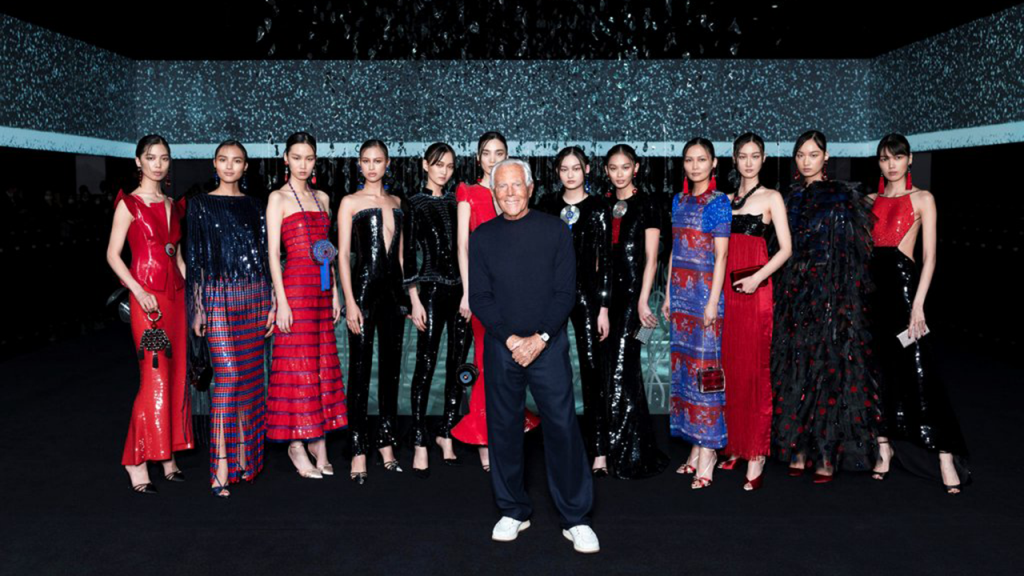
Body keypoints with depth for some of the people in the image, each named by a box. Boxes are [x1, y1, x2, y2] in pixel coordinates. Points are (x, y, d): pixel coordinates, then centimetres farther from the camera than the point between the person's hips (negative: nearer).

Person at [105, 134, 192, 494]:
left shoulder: (172, 205, 16)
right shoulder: (129, 204, -2)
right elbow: (113, 254, -6)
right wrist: (139, 292, -18)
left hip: (176, 295, 6)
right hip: (148, 296, -6)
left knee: (176, 376, 7)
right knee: (154, 378, -9)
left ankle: (168, 457, 16)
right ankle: (137, 462, 2)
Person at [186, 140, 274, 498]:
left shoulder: (254, 207, 13)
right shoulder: (201, 204, 4)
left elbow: (264, 255, 13)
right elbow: (194, 257, 1)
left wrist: (271, 302, 8)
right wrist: (197, 308, -5)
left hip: (255, 297, 4)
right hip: (219, 296, -4)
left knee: (250, 376, 6)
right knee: (228, 376, -11)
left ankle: (245, 457, 17)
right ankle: (221, 470, -7)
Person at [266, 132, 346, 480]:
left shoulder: (322, 198, 15)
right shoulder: (278, 198, -2)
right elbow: (273, 253, -7)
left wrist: (335, 293, 12)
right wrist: (281, 301, -14)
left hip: (321, 289, 6)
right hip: (295, 285, -6)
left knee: (323, 362, 7)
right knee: (297, 364, -3)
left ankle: (318, 442, 16)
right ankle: (296, 445, 7)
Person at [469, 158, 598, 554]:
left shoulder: (554, 230, 2)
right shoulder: (483, 236, 6)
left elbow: (566, 292, -3)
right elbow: (479, 298, 2)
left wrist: (540, 338, -13)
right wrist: (511, 339, -10)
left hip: (548, 344, -2)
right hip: (500, 346, 2)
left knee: (562, 426, -2)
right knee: (504, 427, 7)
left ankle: (575, 519, 10)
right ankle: (513, 511, 23)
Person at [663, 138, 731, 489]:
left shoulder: (718, 202, -5)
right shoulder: (679, 201, 13)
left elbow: (720, 256, -9)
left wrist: (712, 302, -14)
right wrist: (668, 295, 12)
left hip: (705, 291, -6)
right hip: (681, 292, 7)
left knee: (704, 363, -5)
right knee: (683, 364, 7)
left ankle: (708, 451, 1)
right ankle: (696, 447, 16)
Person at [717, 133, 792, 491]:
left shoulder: (771, 198, 4)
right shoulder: (726, 199, 17)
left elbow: (786, 249, -3)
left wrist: (758, 278, -16)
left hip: (755, 289, -4)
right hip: (726, 288, 4)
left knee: (754, 370, -6)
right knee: (729, 368, 4)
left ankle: (756, 456, -1)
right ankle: (735, 447, 14)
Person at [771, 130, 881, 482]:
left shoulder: (841, 196, -2)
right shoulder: (791, 196, 13)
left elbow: (851, 254, -6)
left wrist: (845, 303, -14)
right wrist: (782, 294, 8)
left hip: (830, 294, -5)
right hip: (794, 294, 5)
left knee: (828, 370, -4)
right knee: (794, 370, 5)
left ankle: (828, 456, 2)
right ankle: (798, 450, 13)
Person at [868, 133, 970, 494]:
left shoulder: (922, 199, 5)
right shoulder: (870, 201, 15)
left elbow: (929, 257, -2)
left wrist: (918, 305, -12)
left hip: (903, 280, -4)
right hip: (871, 283, 4)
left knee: (917, 369, -8)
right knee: (878, 369, 6)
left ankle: (945, 457, -2)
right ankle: (884, 449, 15)